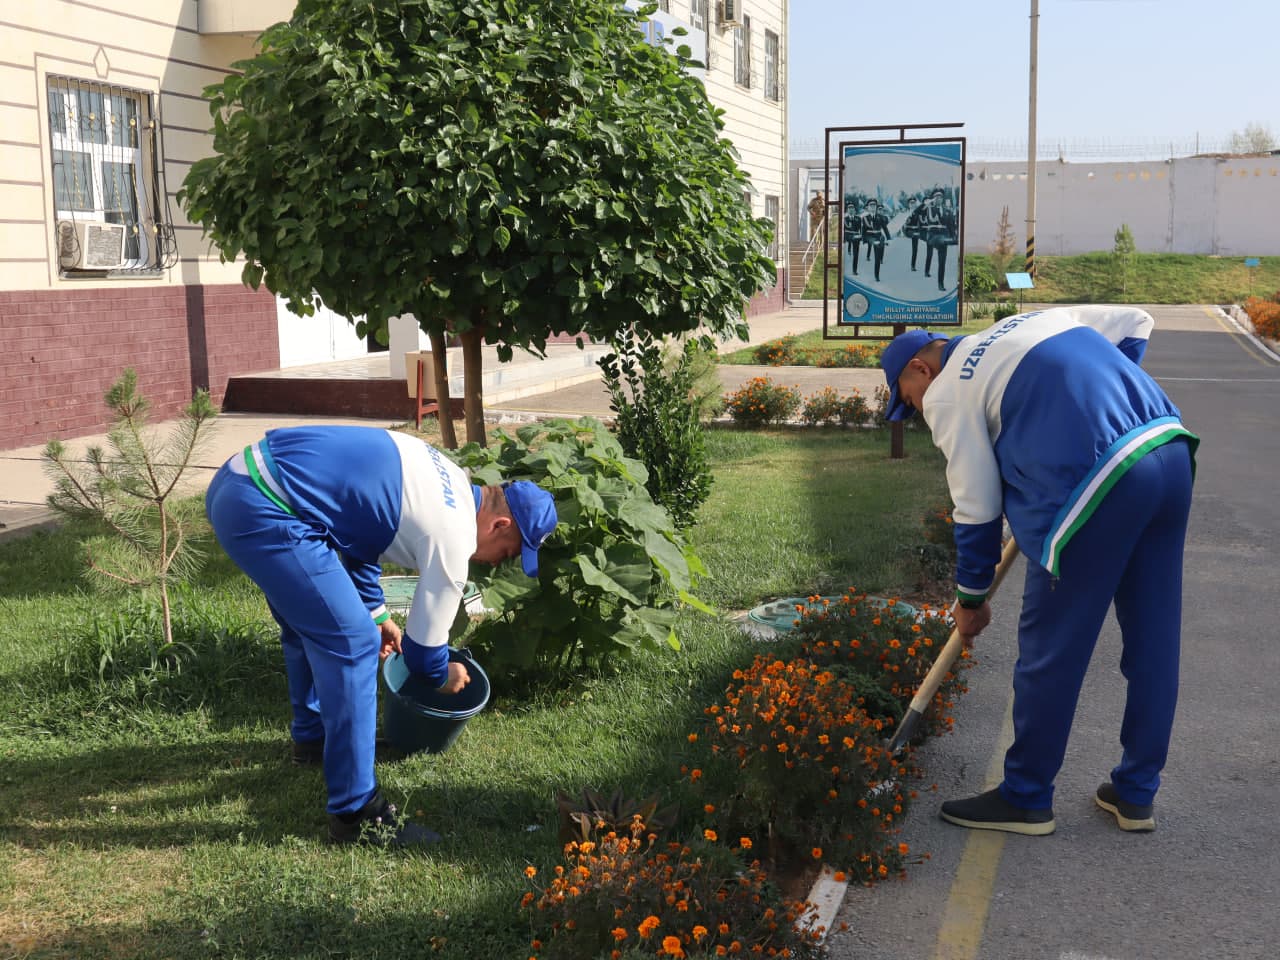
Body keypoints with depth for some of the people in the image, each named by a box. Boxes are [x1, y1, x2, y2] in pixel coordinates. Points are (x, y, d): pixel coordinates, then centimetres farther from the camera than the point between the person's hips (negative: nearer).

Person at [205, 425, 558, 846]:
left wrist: (375, 611, 33)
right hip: (263, 511, -10)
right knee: (352, 643, -7)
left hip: (240, 476, 11)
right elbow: (423, 644, 2)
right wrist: (444, 676, 25)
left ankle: (312, 736, 47)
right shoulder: (453, 537, -8)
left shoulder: (444, 480, 17)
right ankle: (355, 813, -1)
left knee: (311, 622, 27)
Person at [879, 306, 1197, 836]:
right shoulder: (1035, 321, 26)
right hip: (1171, 452, 8)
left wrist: (971, 599, 16)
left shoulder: (946, 395, 5)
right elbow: (1136, 321, 30)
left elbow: (977, 509, 5)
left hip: (1098, 485, -8)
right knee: (1154, 642, 16)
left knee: (1049, 650, 7)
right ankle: (1136, 793, 30)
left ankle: (1026, 799, 21)